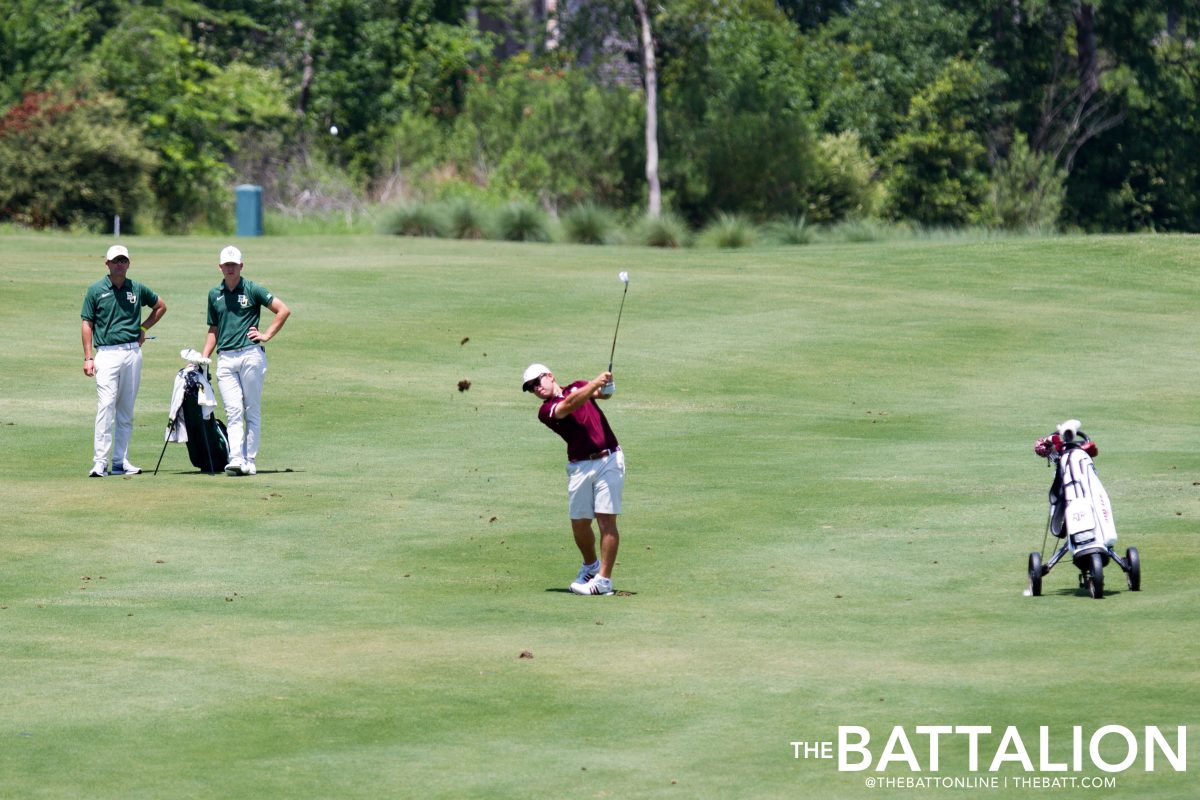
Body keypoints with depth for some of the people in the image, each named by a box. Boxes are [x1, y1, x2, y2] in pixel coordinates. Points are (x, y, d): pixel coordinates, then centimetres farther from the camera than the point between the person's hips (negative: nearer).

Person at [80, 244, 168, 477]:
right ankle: (100, 463, -16)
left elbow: (160, 306, 25)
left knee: (126, 411, 7)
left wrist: (143, 328, 13)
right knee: (106, 407, -13)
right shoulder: (96, 290, 2)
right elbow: (87, 324, 2)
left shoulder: (138, 289, 9)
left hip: (132, 352, 4)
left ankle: (121, 462, 11)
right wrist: (88, 357, -5)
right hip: (107, 354, -4)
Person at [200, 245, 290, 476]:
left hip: (251, 355, -3)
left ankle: (249, 461, 3)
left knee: (252, 411, 1)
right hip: (225, 359, 3)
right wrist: (203, 358, 13)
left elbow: (283, 310, 2)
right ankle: (236, 459, -17)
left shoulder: (252, 290, 1)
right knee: (233, 412, -7)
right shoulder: (214, 294, 15)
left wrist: (267, 335, -3)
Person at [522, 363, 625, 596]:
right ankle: (590, 565, 32)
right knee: (579, 523, 5)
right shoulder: (546, 411, 2)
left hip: (609, 460, 0)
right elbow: (570, 404, -14)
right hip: (580, 467, 0)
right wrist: (596, 382, -26)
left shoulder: (578, 386, 15)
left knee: (606, 520, -9)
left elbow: (602, 393, 1)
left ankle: (603, 579, -8)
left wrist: (605, 386, -23)